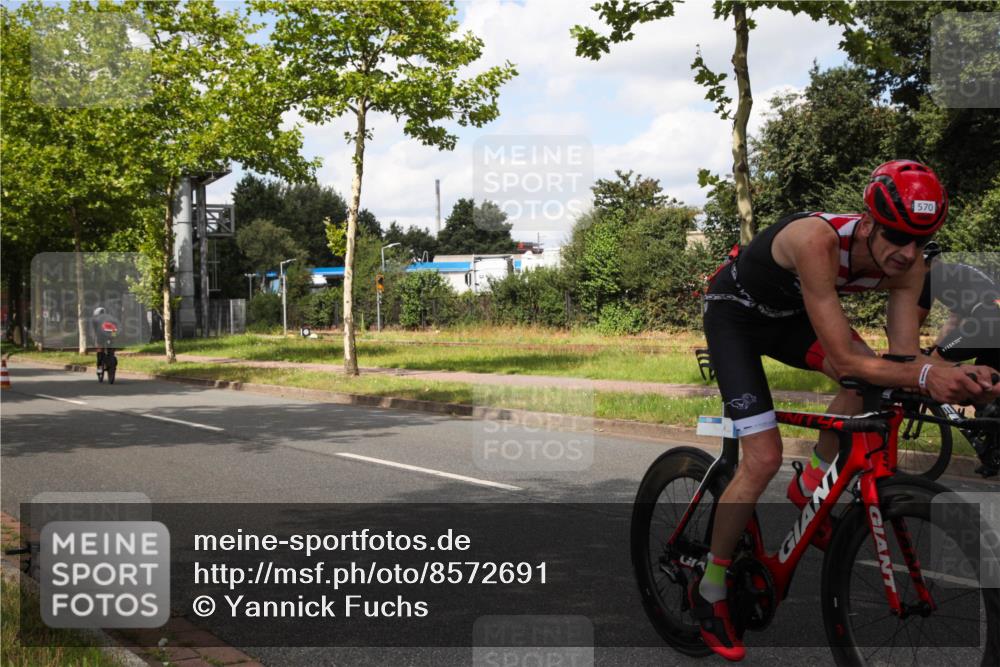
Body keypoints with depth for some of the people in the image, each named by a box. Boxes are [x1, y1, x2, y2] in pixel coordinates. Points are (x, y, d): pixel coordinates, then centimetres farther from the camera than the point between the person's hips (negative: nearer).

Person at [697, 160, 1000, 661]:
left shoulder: (906, 265, -19)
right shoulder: (819, 240, -39)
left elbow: (903, 356, -19)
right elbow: (842, 361, -40)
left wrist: (959, 375, -38)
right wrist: (925, 375, -50)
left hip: (789, 314, 6)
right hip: (734, 313, -6)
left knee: (875, 379, -19)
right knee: (764, 459, -15)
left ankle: (809, 488, 6)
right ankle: (709, 591, 2)